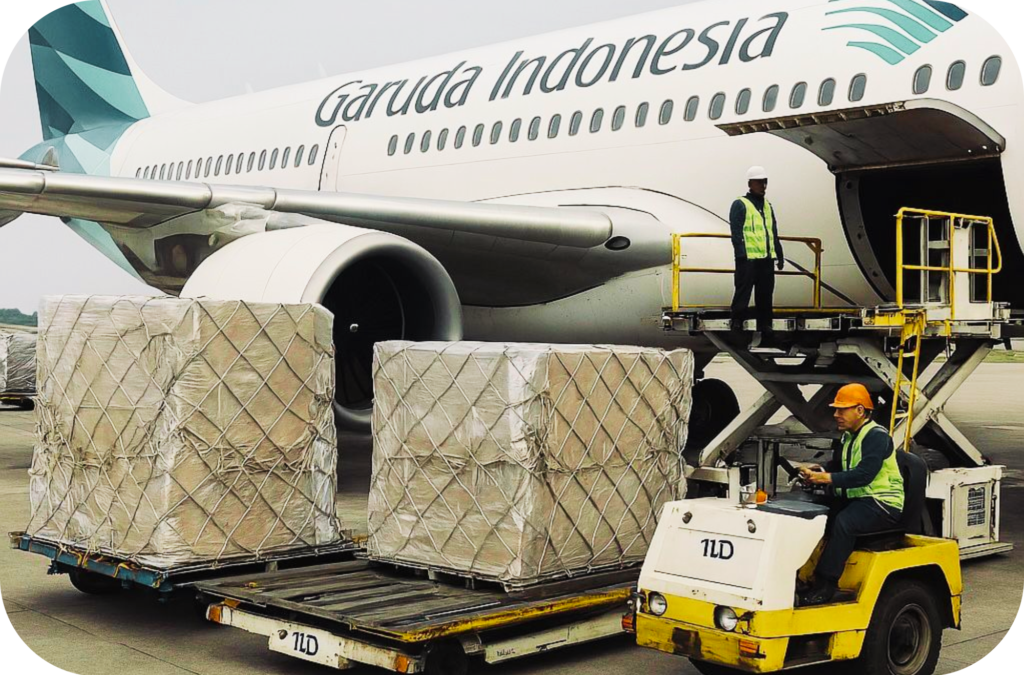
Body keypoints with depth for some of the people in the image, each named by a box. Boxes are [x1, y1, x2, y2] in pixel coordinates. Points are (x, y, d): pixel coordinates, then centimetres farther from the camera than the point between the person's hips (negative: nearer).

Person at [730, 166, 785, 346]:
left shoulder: (768, 206, 21)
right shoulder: (740, 205, -1)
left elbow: (774, 233, 24)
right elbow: (736, 233, -9)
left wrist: (779, 255, 19)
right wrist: (742, 254, -18)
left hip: (766, 259, 7)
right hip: (748, 259, -7)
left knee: (765, 296, 10)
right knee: (743, 294, -7)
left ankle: (765, 328, 16)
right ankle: (737, 326, -4)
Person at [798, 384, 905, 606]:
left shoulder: (877, 436, -14)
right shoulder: (848, 437, 16)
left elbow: (864, 474, -26)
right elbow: (836, 467, 20)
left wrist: (826, 478, -30)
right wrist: (816, 472, -2)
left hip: (883, 504, -9)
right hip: (855, 499, 9)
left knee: (843, 522, -34)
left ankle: (826, 586, -31)